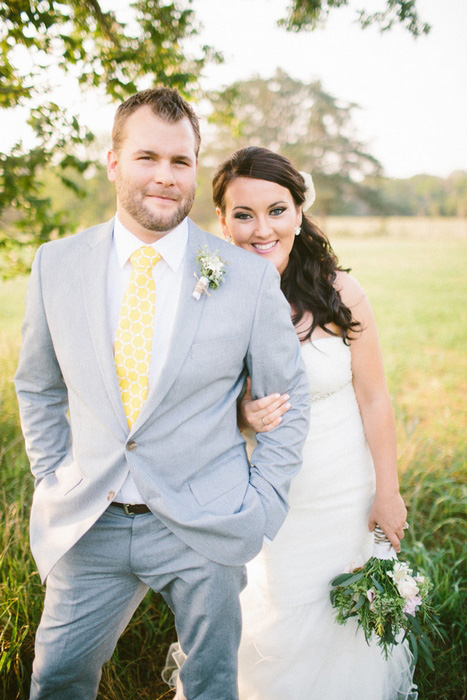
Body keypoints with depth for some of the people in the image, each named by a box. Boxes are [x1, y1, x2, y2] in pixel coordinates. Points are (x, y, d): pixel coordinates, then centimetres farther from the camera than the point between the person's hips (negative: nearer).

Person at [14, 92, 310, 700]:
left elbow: (288, 401, 0)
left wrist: (258, 509, -4)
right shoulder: (56, 264, -2)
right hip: (88, 527, 2)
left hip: (205, 533, -1)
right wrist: (54, 483, 5)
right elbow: (38, 388, 10)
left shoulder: (249, 277, -9)